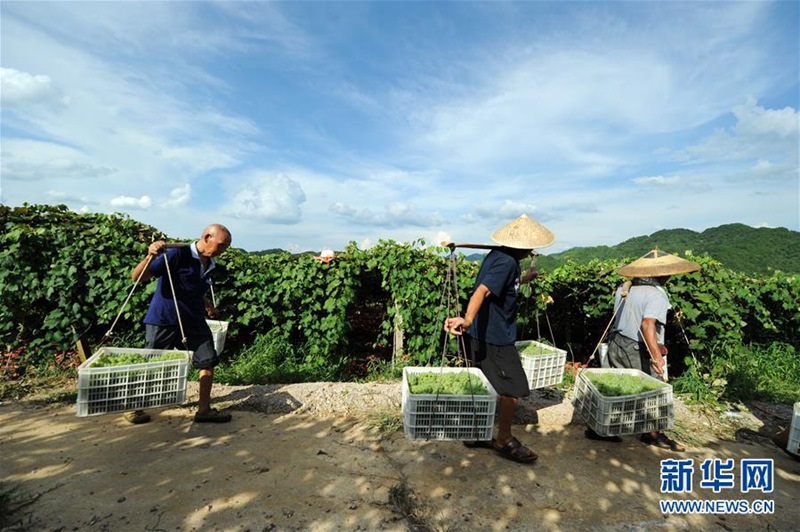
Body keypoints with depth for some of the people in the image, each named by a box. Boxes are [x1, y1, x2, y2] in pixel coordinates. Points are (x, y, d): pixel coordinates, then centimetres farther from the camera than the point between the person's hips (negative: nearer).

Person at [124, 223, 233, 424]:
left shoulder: (208, 265, 6)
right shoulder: (177, 254, -17)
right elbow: (137, 277, -18)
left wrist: (207, 305, 30)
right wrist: (150, 256, -34)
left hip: (193, 321, 7)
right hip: (164, 320, -6)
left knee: (208, 361, 1)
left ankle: (204, 410, 13)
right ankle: (134, 407, 33)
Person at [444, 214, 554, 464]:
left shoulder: (497, 255, 9)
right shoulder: (507, 262, -20)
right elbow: (482, 291, -37)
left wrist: (525, 278, 47)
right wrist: (467, 320, -51)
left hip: (480, 333, 10)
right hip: (494, 337, -10)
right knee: (513, 388, 5)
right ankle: (504, 440, 22)